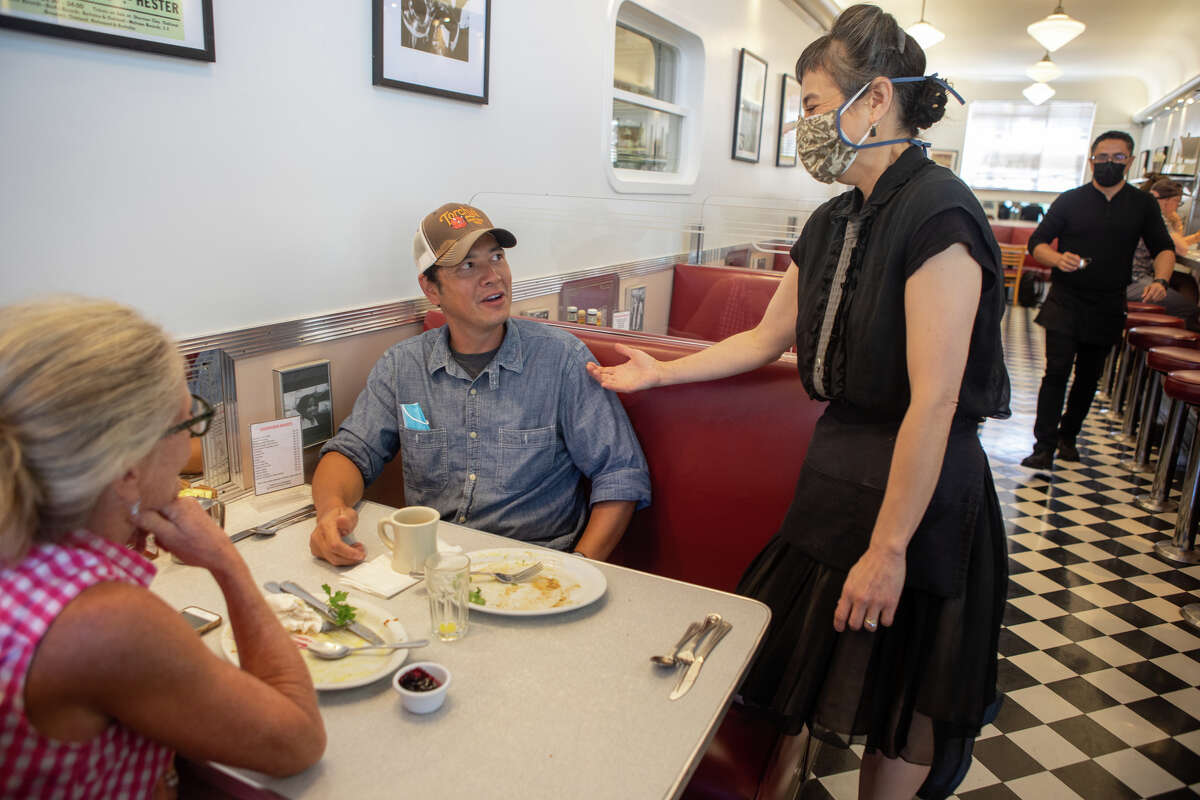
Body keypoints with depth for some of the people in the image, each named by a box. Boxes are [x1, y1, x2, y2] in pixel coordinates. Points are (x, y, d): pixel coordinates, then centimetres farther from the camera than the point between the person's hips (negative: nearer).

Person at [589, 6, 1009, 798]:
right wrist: (661, 372, 14)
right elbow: (768, 338, 16)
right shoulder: (833, 224, 7)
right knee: (835, 676, 19)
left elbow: (933, 400, -23)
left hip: (919, 487, -7)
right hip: (839, 461, 7)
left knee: (903, 701, 11)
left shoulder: (936, 212, -20)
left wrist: (888, 547, -20)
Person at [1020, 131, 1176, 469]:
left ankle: (1068, 435, 26)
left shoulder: (1143, 204, 8)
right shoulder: (1070, 201, 2)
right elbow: (1037, 243, 0)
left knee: (1089, 376, 11)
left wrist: (1160, 279, -11)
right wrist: (1059, 259, -22)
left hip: (1109, 307, 3)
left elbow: (1164, 248, 10)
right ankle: (1044, 445, -9)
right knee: (1057, 371, -11)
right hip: (1065, 302, -3)